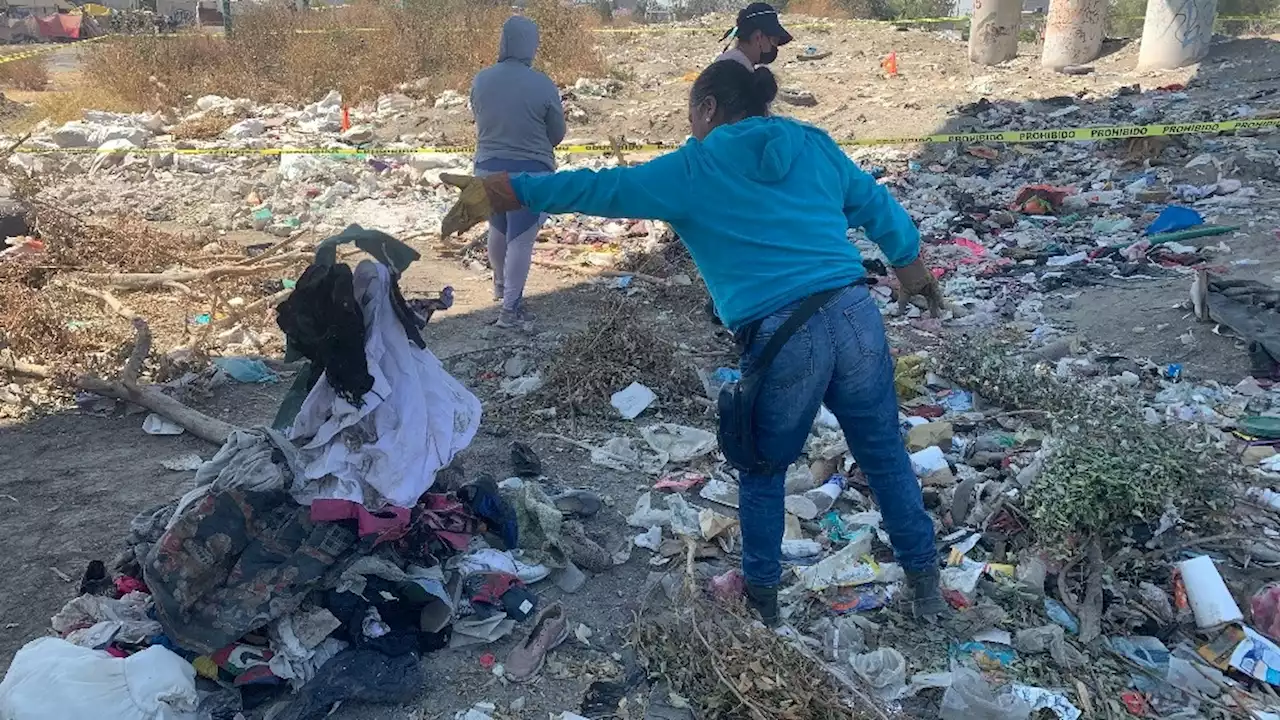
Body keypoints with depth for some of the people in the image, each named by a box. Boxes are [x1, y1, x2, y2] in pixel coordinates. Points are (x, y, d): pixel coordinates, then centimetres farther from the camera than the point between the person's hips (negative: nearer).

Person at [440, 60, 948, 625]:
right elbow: (878, 207, 21)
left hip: (781, 341, -3)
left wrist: (496, 192, 6)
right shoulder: (813, 145, 14)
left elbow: (597, 189, 2)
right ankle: (926, 587, 32)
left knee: (762, 474, 19)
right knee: (885, 456, 19)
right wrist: (912, 266, 37)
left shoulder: (692, 169, 4)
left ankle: (762, 600, 34)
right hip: (855, 316, 4)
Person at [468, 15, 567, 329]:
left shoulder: (481, 79, -5)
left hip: (488, 166, 5)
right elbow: (557, 133, -2)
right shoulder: (543, 85, -14)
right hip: (530, 171, -4)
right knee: (521, 240, 3)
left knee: (498, 230, 25)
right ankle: (511, 308, 6)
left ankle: (500, 284, 45)